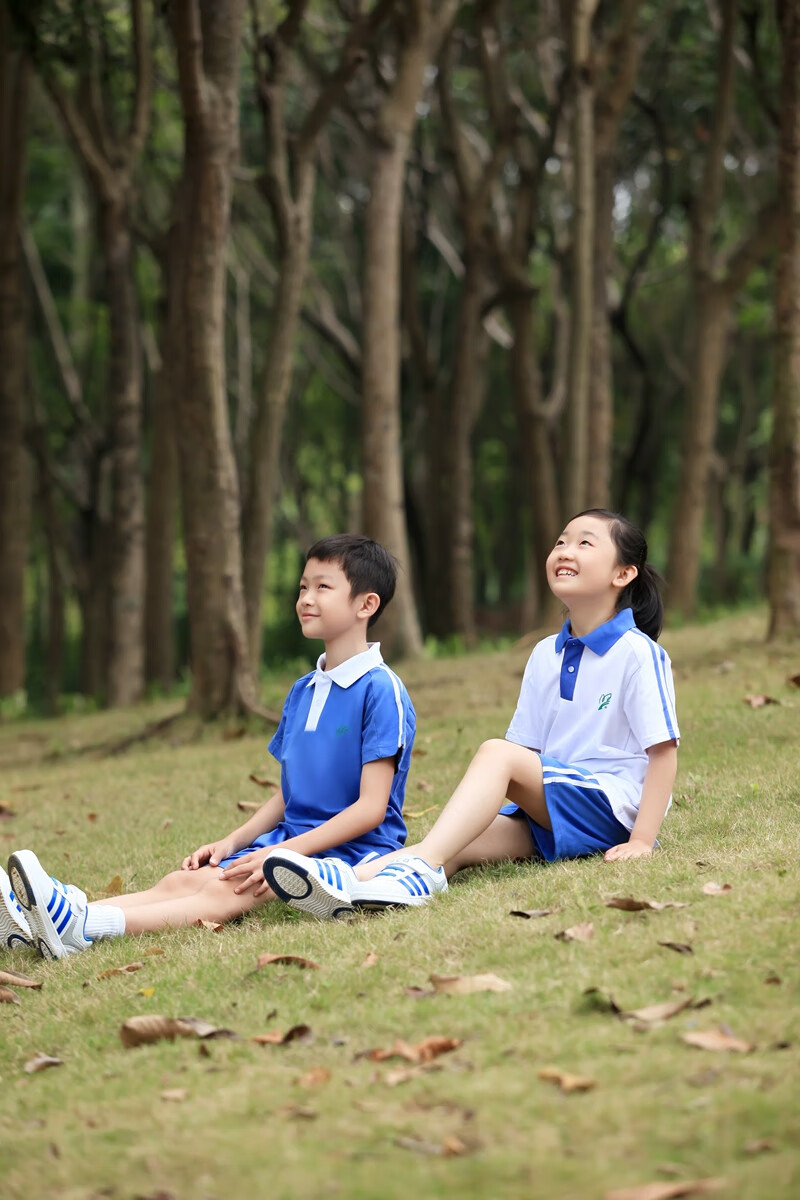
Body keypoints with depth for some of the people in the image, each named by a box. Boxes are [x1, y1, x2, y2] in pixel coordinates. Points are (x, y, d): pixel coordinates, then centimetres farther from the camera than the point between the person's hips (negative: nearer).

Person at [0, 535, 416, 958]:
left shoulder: (380, 691, -9)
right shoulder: (302, 692, 18)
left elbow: (370, 808, -16)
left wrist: (281, 853, -20)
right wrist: (232, 842, 4)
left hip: (350, 852, -8)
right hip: (290, 837, 8)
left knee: (226, 891, -29)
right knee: (185, 880, -14)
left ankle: (83, 928, -50)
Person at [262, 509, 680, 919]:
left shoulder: (637, 653, -4)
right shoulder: (545, 655, 16)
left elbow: (663, 749, -8)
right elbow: (528, 747, 14)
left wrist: (641, 840, -17)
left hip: (613, 806, -6)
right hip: (549, 816, 6)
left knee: (497, 752, -26)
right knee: (463, 843, -21)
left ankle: (421, 871, -39)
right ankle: (348, 883, -44)